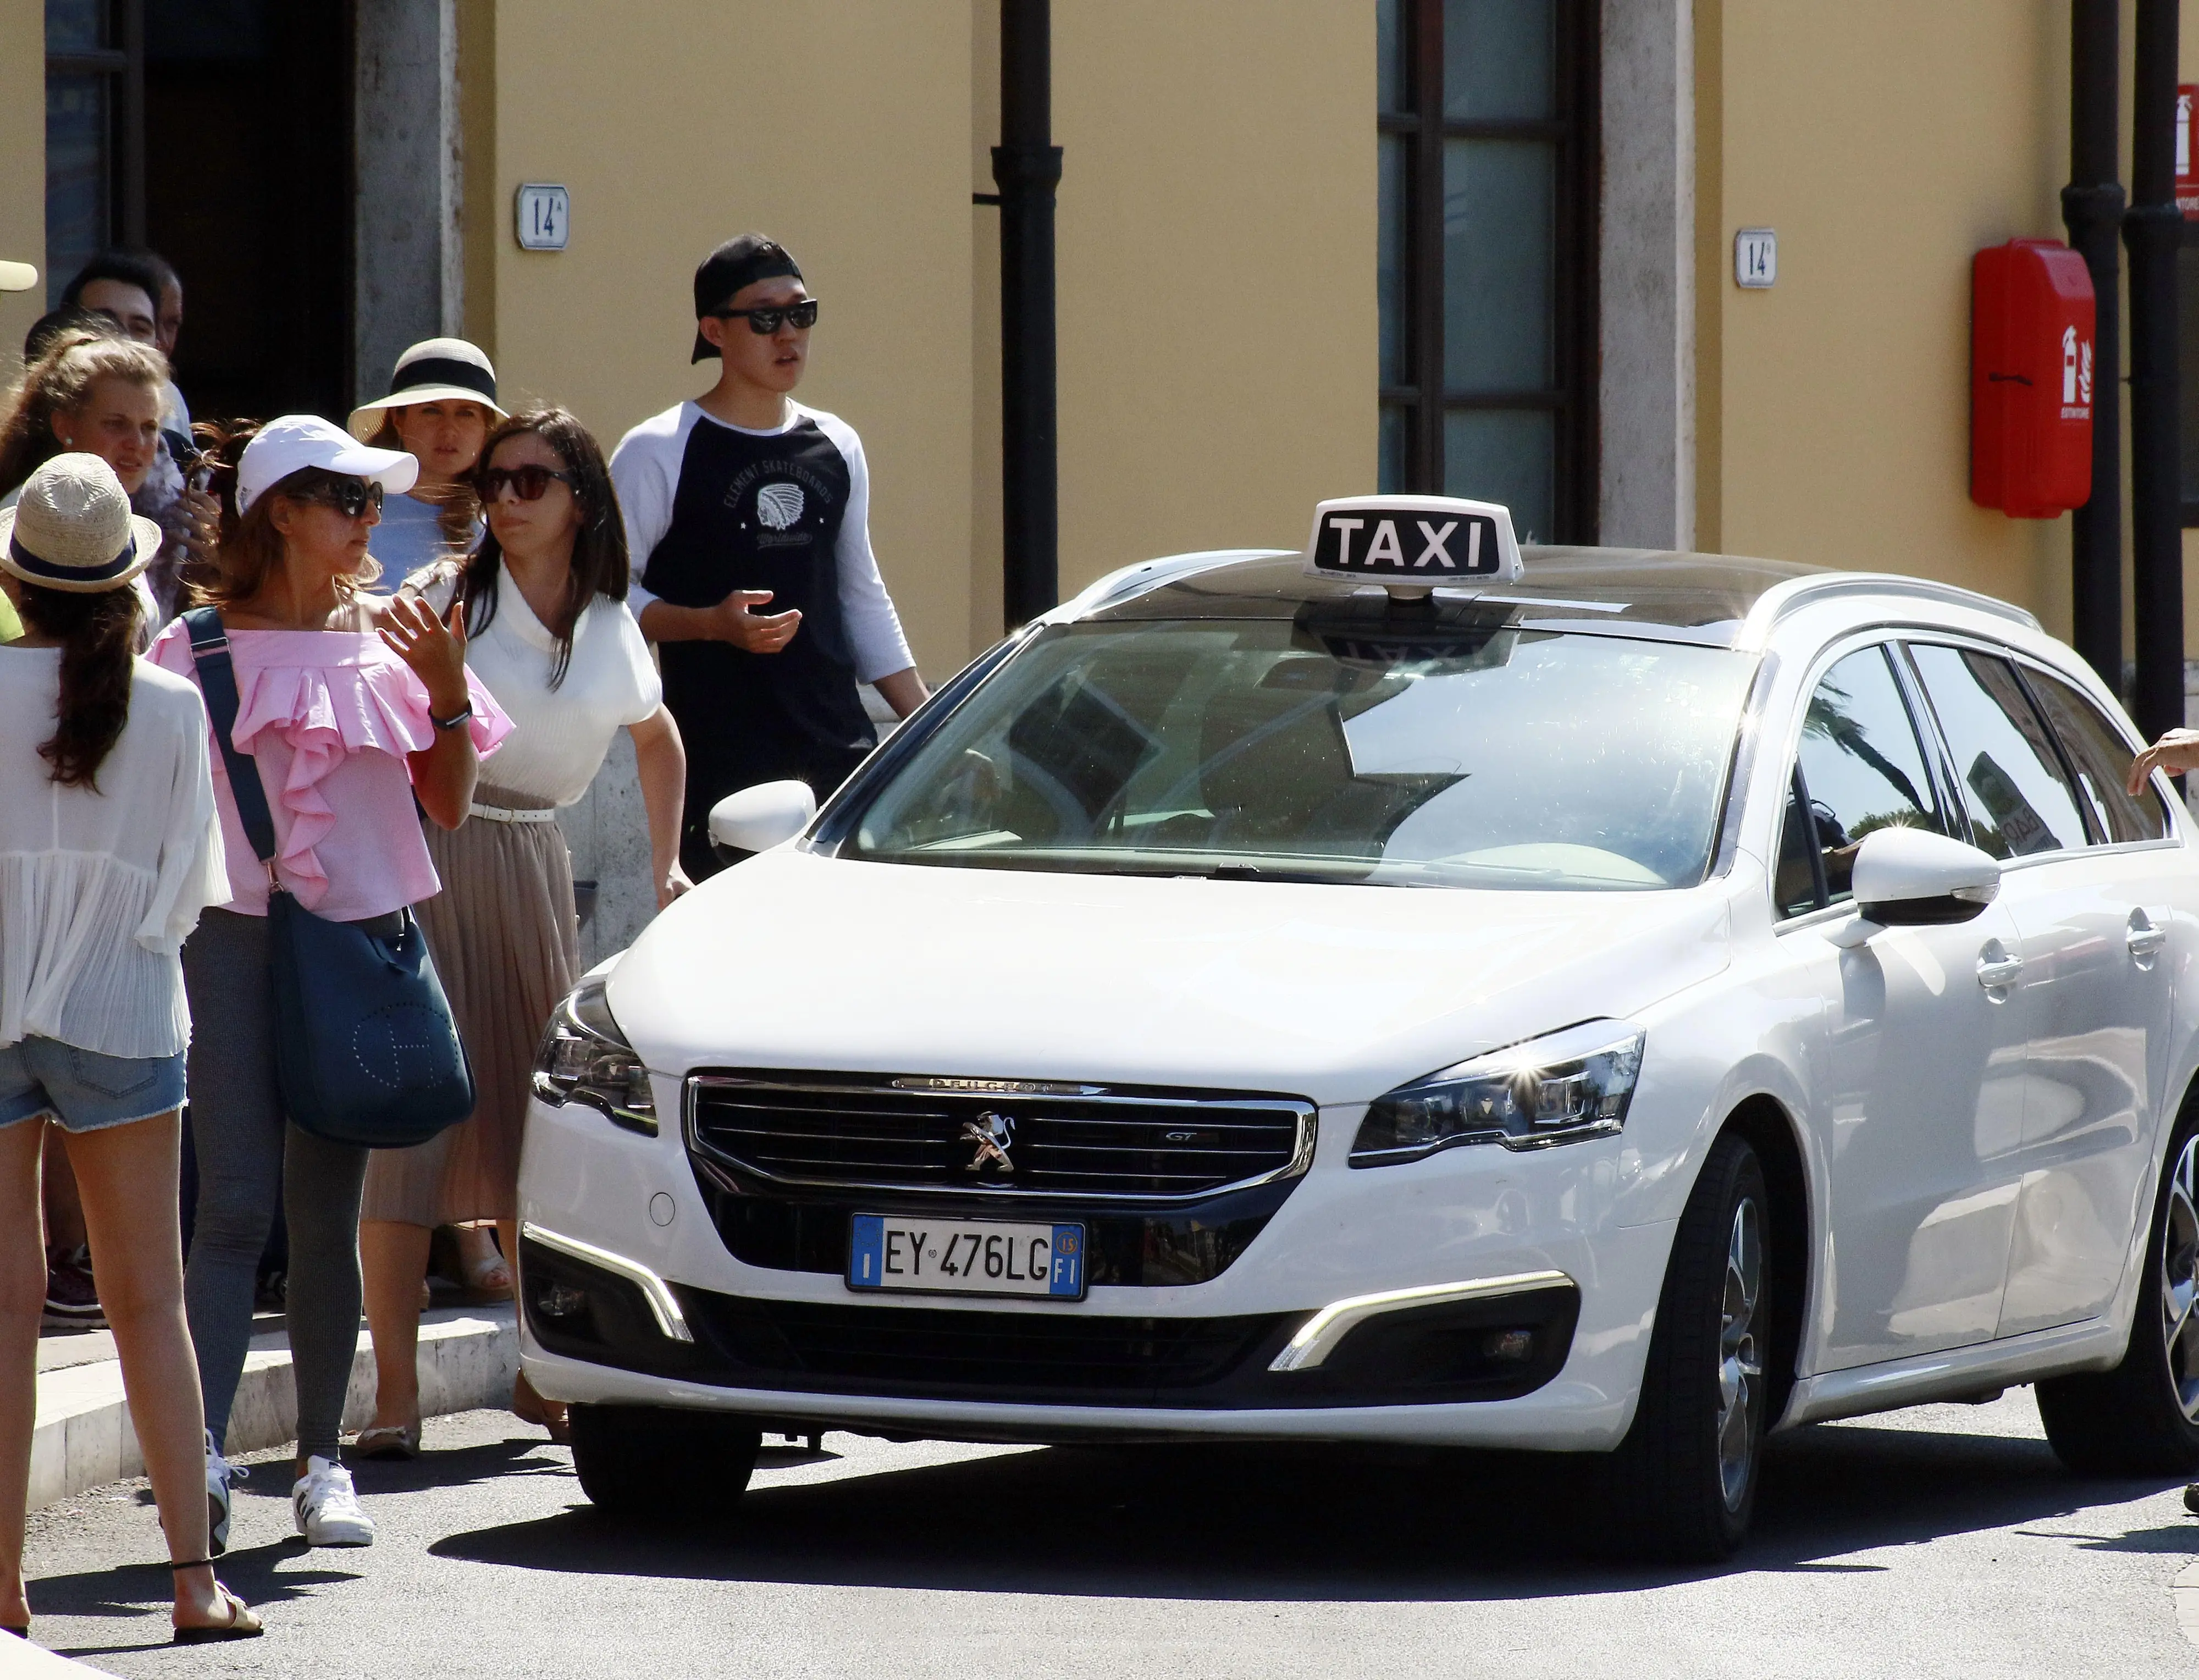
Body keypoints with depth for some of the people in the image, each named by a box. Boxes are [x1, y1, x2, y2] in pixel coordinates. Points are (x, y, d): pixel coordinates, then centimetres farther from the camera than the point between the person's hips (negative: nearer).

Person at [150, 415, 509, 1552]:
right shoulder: (199, 649, 1)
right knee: (237, 1204, -12)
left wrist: (447, 693, -4)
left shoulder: (391, 639, 10)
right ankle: (204, 1452, -16)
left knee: (326, 1212, 6)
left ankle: (322, 1461, 12)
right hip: (235, 940, -3)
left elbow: (449, 808, 10)